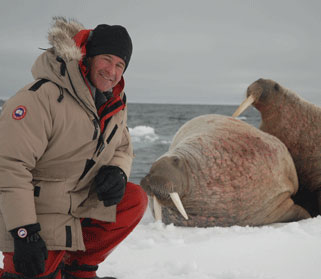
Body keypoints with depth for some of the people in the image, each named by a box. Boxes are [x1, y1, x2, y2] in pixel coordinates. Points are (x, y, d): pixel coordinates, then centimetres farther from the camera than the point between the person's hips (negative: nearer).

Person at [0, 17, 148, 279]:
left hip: (80, 204, 8)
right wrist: (24, 233, -29)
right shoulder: (43, 96, -24)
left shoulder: (116, 103, 2)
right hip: (33, 217, -7)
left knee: (135, 201, -7)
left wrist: (117, 172, -9)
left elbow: (122, 148, 17)